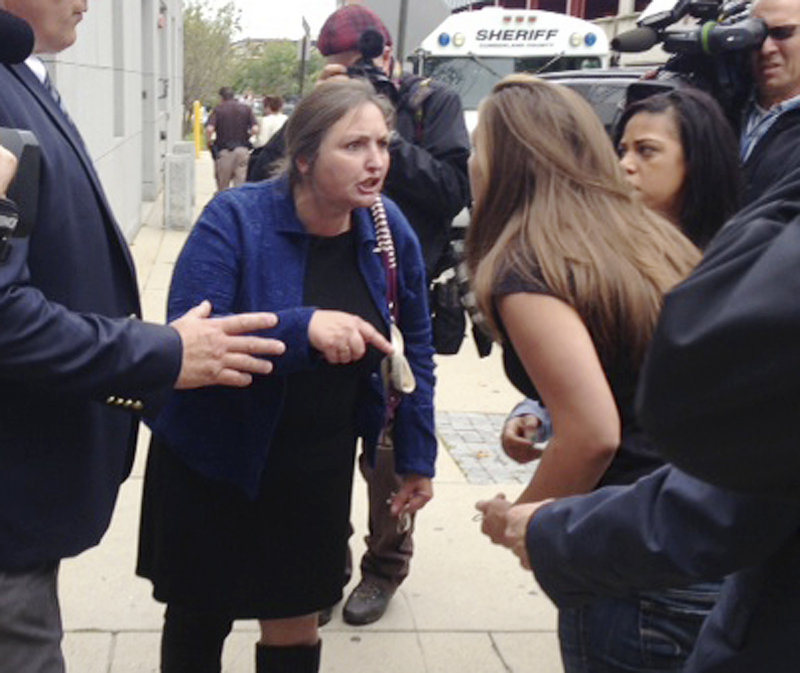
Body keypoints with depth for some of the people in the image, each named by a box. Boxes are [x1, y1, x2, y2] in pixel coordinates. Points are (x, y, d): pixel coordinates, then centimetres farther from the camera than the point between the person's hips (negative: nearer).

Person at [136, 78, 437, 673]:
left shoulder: (390, 231, -7)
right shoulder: (235, 220, -19)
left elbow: (416, 348, 5)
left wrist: (417, 457, 5)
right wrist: (302, 327, -41)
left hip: (319, 468, 3)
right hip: (215, 462, -3)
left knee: (295, 624, 14)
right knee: (200, 618, 15)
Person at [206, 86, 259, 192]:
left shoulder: (218, 109, 0)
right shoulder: (246, 109, 6)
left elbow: (209, 129, -14)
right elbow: (255, 129, -4)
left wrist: (209, 141, 4)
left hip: (223, 150, -1)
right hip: (242, 150, 2)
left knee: (223, 187, 9)